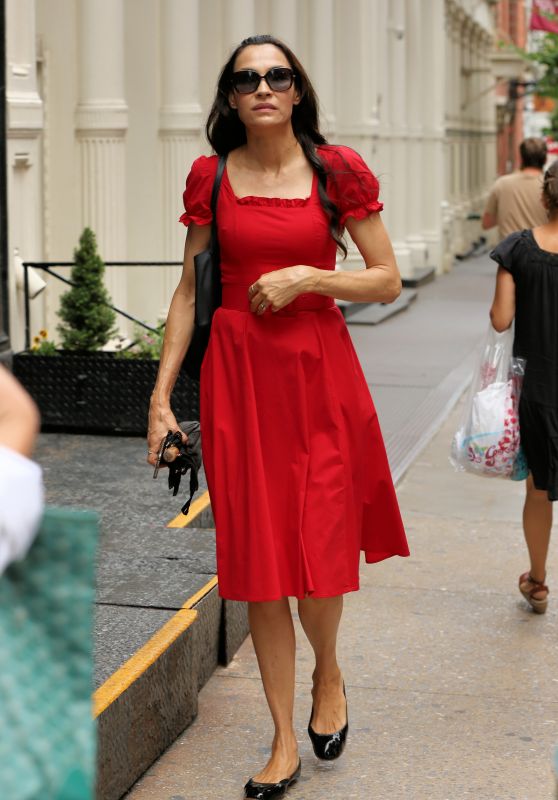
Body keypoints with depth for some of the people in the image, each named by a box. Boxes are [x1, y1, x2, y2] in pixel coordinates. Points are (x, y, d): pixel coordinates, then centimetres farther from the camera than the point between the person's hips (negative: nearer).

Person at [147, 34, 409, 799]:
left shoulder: (338, 171, -1)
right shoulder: (210, 178, 4)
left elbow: (388, 280, 1)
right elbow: (190, 290, 7)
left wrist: (305, 277, -13)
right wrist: (161, 395, 2)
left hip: (319, 370, -1)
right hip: (237, 373, 1)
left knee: (319, 551, -1)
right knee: (255, 557, 3)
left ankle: (328, 673, 34)